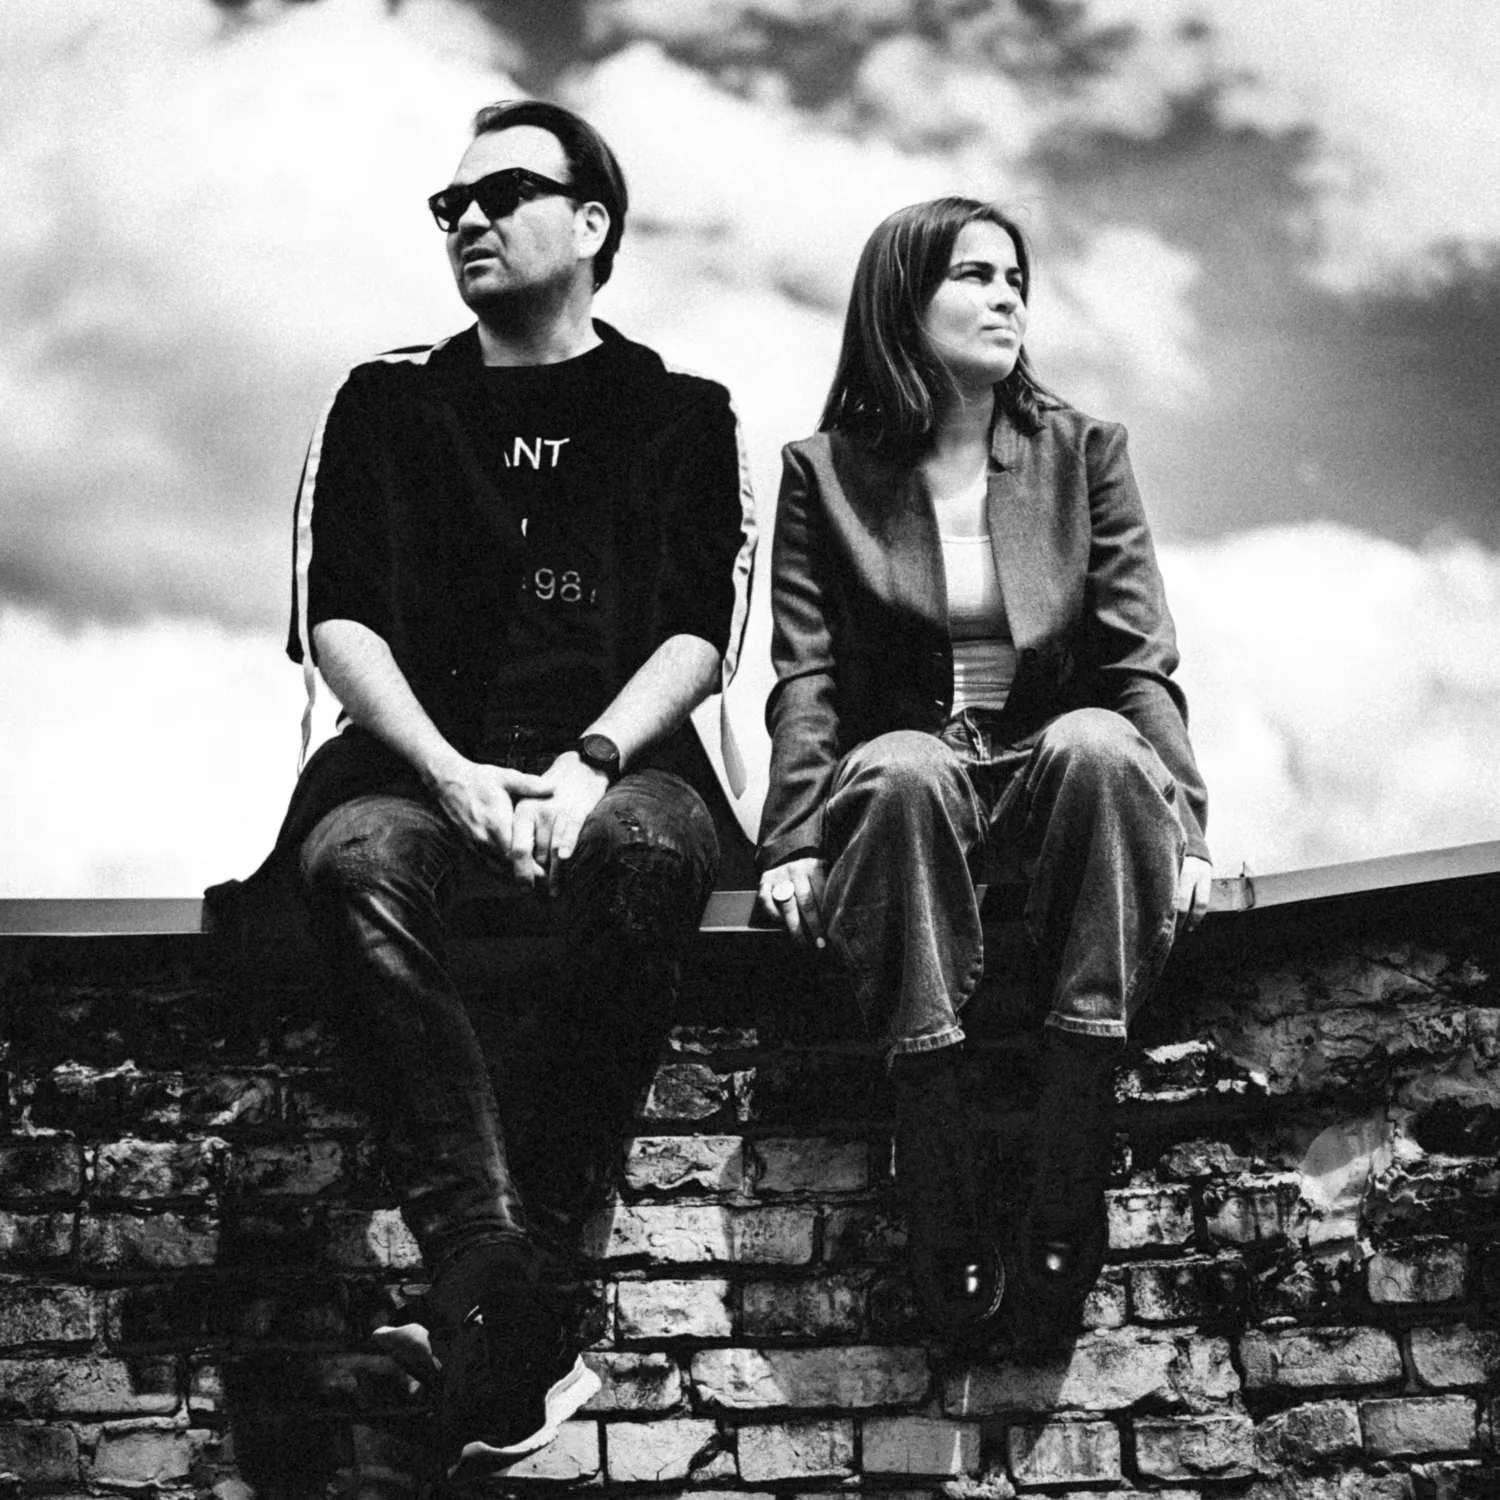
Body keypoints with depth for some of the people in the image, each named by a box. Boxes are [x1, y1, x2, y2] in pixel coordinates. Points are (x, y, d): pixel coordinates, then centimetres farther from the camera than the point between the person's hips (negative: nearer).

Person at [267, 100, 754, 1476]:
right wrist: (452, 773, -13)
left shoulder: (679, 416, 15)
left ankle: (479, 1306, -36)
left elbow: (700, 636, 3)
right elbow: (337, 622, 5)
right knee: (354, 859, -34)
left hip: (618, 757, -1)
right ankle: (511, 1310, -42)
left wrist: (586, 765, -16)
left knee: (650, 850, -37)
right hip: (420, 754, 1)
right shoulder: (387, 405, 17)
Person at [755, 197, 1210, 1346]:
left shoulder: (1084, 452, 12)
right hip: (898, 796, -1)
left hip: (1059, 774, 1)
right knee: (902, 770, -36)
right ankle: (941, 1200, -39)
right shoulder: (824, 471, 9)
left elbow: (1140, 659, 4)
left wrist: (1183, 819, -12)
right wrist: (792, 841, -14)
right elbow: (805, 678, 2)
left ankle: (1071, 1201, -38)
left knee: (1100, 747, -34)